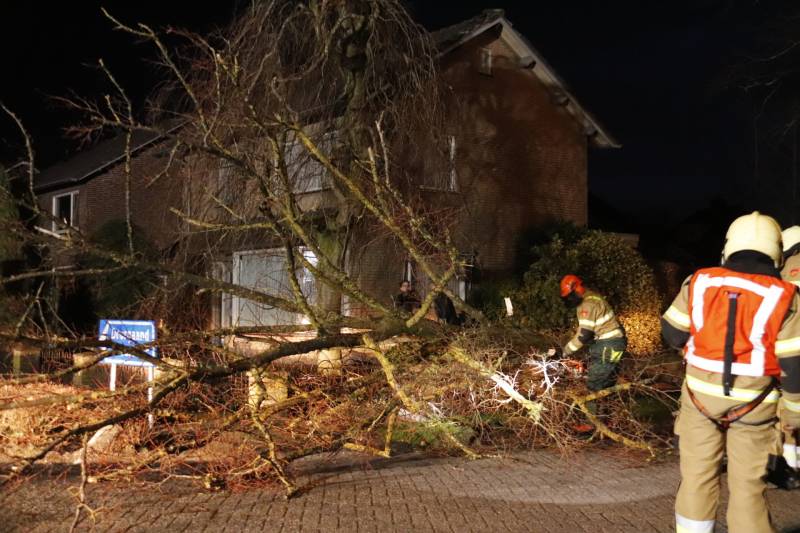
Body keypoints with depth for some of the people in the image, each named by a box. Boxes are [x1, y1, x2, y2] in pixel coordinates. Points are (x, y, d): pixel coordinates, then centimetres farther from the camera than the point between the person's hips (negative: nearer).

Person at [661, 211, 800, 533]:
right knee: (747, 486, 9)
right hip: (752, 404, -1)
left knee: (697, 477, 13)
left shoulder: (699, 283, -5)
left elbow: (671, 334, 4)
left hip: (701, 395, 2)